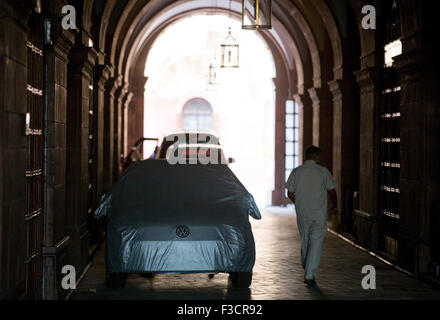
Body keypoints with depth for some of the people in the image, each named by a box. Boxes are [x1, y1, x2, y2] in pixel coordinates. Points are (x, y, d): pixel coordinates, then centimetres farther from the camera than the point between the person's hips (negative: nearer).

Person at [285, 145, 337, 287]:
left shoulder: (296, 172, 0)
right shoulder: (323, 171, -6)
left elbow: (290, 193, 4)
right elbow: (332, 191, 3)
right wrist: (335, 206, 21)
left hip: (302, 214, 3)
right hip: (319, 214, -3)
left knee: (305, 243, 17)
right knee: (316, 244, 0)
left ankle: (307, 273, 28)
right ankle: (309, 275, -8)